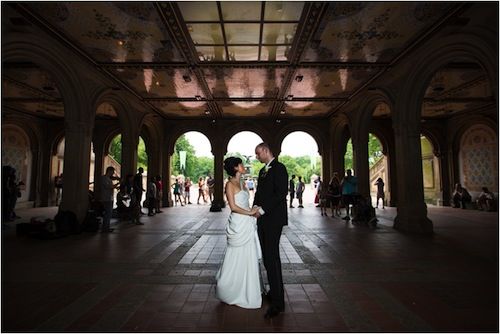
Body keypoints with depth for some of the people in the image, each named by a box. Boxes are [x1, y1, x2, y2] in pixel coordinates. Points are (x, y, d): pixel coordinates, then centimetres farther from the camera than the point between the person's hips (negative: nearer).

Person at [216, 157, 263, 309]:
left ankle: (247, 289, 31)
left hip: (248, 225, 8)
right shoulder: (230, 184, -11)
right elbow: (233, 207, -16)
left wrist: (254, 211, 1)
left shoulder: (242, 183, 13)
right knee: (238, 258, 4)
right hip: (239, 225, -8)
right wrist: (250, 212, -11)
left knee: (249, 258, 15)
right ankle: (232, 291, 24)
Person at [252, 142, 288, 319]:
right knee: (267, 256, 13)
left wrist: (263, 210, -17)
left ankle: (278, 302, 3)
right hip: (262, 218, 9)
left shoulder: (279, 168, -9)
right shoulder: (263, 171, 18)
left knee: (272, 257, -7)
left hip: (273, 219, -8)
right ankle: (274, 291, 27)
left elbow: (282, 193, -18)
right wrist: (255, 209, 6)